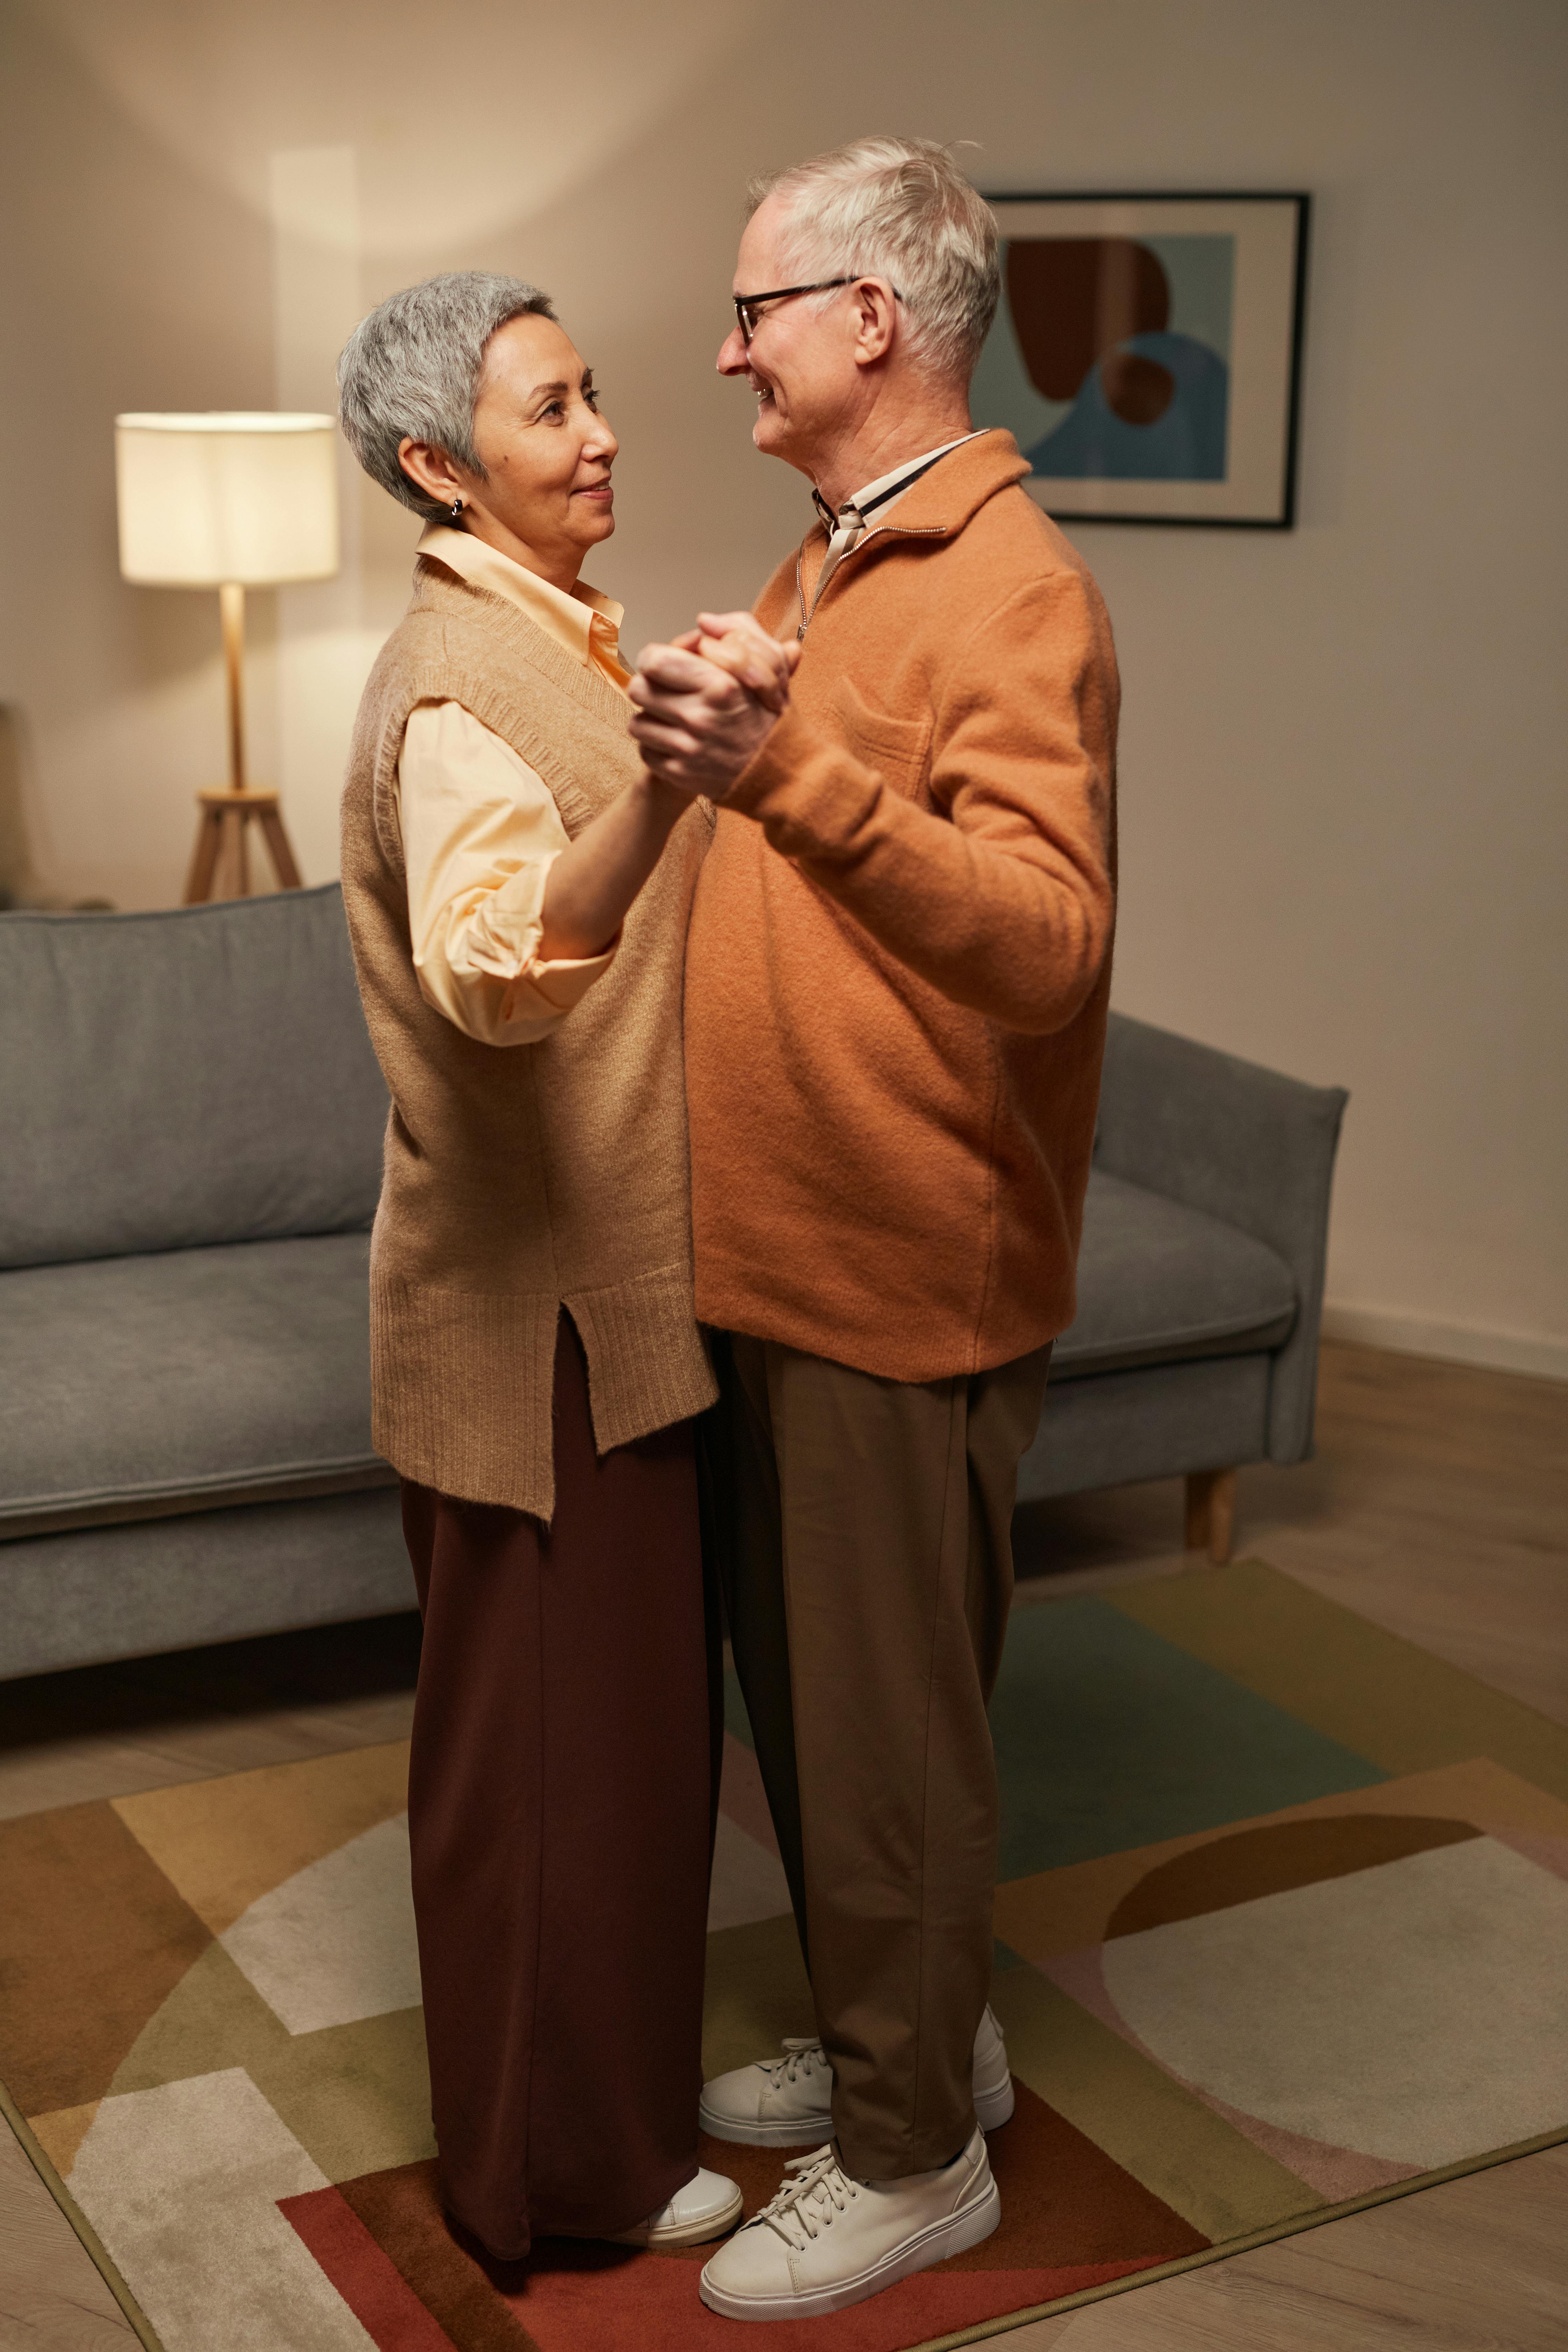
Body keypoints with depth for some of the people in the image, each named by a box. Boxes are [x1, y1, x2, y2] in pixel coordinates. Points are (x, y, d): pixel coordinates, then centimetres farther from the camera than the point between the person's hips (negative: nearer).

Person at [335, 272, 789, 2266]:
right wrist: (671, 769, -54)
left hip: (598, 1276, 10)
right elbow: (492, 972, -41)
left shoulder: (549, 641, 12)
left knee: (606, 1698, 21)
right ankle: (565, 2166, 23)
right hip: (538, 1298, -10)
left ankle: (603, 2082, 40)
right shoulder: (462, 681, -20)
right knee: (557, 1716, 4)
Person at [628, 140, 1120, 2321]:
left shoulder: (1012, 592, -16)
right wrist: (705, 757, 7)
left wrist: (787, 767, -36)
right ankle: (909, 2037, 39)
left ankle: (912, 2158, 22)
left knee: (886, 1723, 3)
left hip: (912, 1274, -9)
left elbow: (1048, 936, -29)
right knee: (796, 1680, 20)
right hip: (782, 1246, 9)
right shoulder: (824, 569, 14)